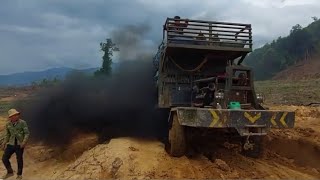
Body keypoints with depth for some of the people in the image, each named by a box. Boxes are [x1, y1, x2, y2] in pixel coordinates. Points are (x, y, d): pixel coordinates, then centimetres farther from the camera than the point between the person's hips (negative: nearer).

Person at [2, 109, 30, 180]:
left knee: (19, 160, 6)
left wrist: (24, 142, -23)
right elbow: (7, 134, 17)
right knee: (4, 158, 0)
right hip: (11, 144, 4)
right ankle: (10, 172, 23)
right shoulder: (8, 124, 3)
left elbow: (27, 133, -11)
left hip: (20, 144, -4)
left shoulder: (22, 123, -10)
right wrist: (5, 143, 12)